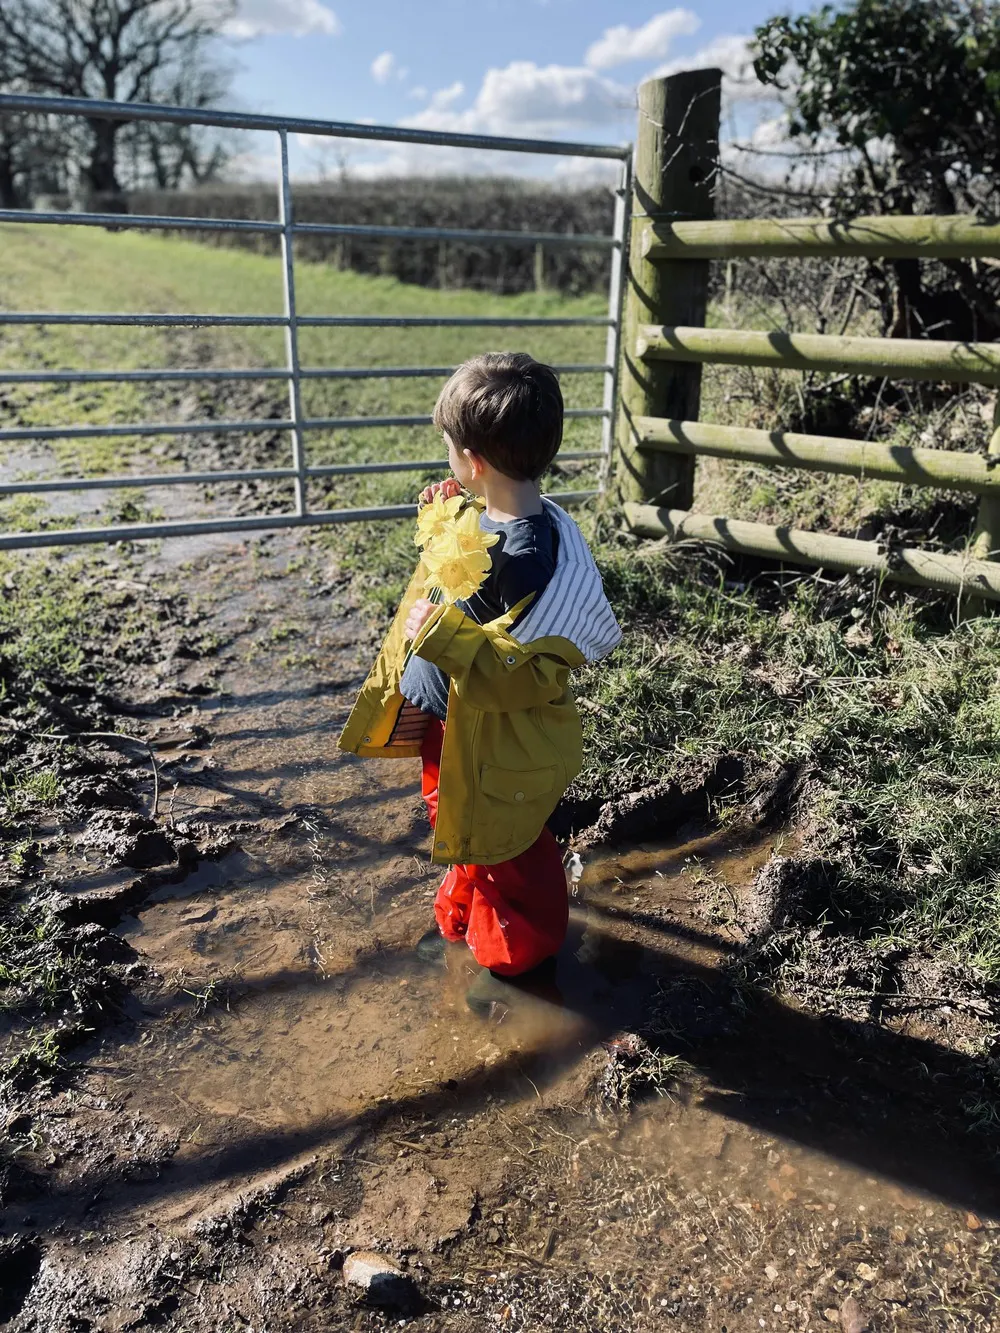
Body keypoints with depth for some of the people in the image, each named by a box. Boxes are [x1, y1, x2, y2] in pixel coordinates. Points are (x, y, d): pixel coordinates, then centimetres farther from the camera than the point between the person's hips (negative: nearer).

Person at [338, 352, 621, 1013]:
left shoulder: (534, 556, -34)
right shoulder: (486, 518, -6)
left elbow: (535, 673, -34)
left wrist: (445, 636, -38)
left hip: (503, 744, -9)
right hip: (450, 723, 9)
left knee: (506, 856, 17)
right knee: (463, 836, 30)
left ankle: (520, 957, 43)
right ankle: (463, 919, 56)